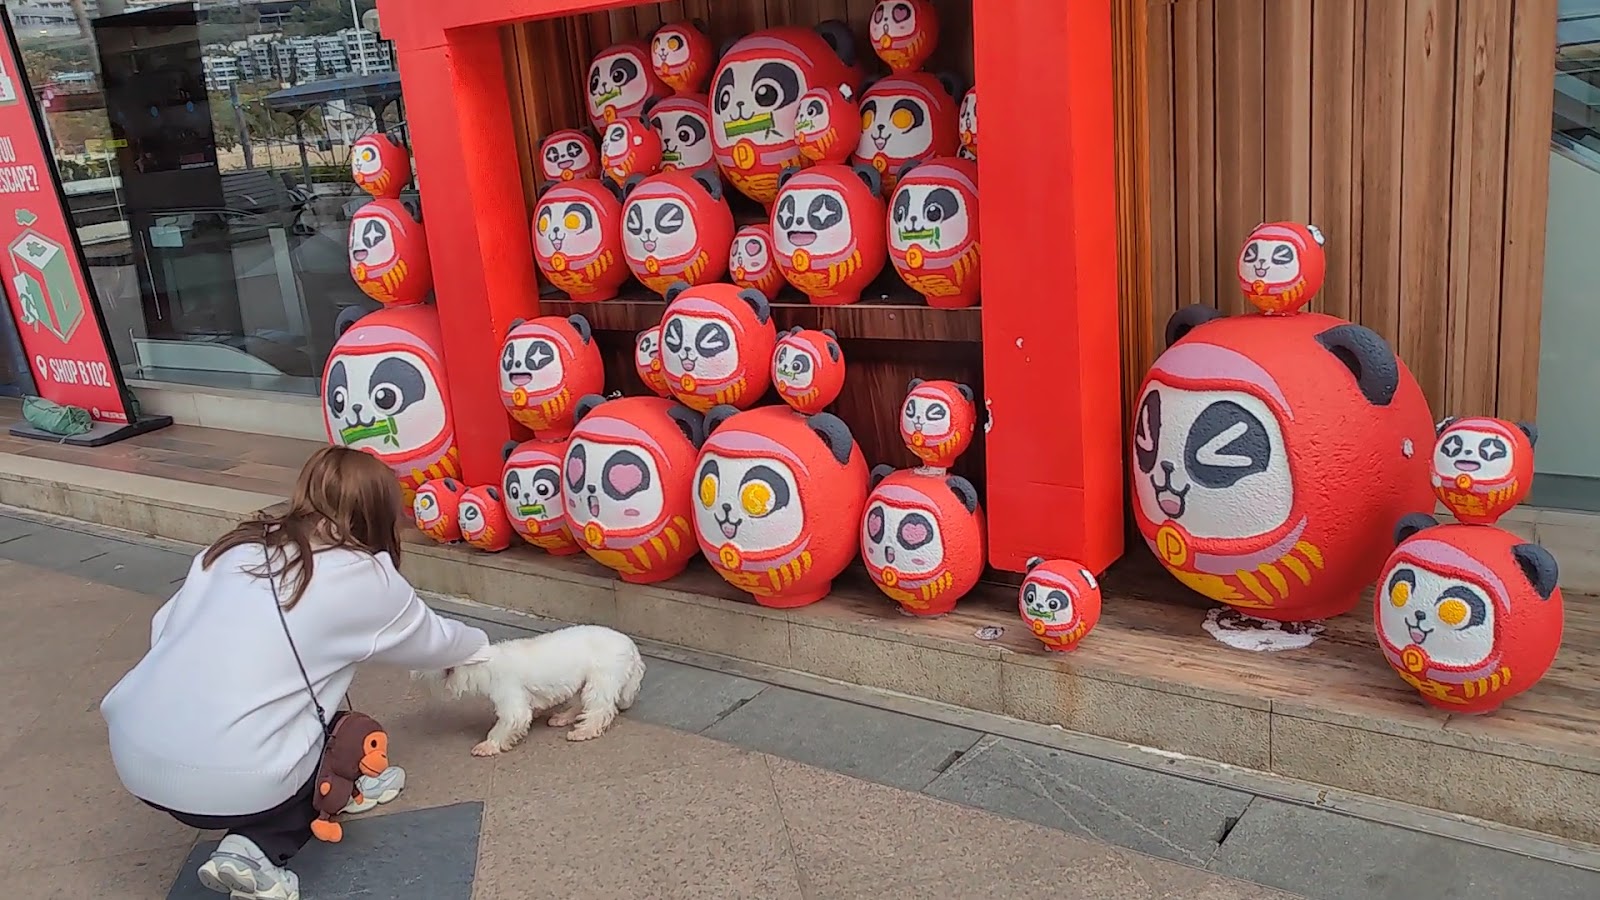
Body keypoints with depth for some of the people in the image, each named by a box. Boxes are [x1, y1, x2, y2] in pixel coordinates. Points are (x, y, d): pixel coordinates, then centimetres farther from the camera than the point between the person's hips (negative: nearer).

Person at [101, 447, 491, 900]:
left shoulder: (236, 545, 12)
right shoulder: (366, 577, 2)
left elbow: (166, 627, 13)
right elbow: (430, 638, 19)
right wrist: (478, 646, 40)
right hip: (229, 781, -5)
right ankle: (255, 850, 6)